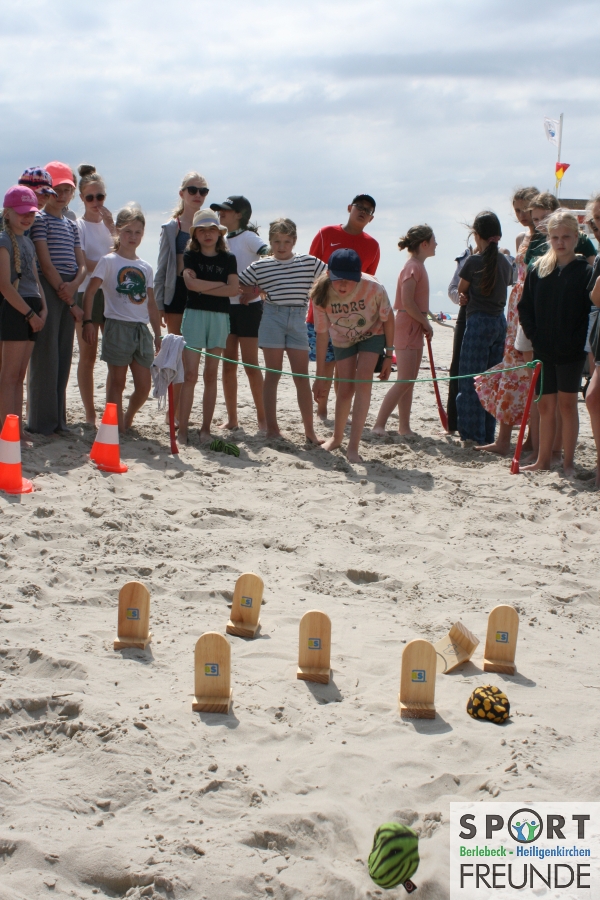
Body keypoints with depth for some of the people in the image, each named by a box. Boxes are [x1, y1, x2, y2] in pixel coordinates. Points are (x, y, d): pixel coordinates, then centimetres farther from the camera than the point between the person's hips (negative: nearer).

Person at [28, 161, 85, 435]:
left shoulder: (71, 225, 18)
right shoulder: (40, 219, -3)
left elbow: (82, 265, 13)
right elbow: (46, 263, -11)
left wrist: (73, 285, -10)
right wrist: (70, 301, -11)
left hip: (68, 293, 7)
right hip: (47, 291, -7)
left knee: (63, 357, 8)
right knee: (45, 356, -5)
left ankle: (58, 418, 13)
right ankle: (41, 420, 0)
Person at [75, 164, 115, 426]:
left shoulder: (110, 223, 14)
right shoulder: (78, 225, 0)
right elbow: (82, 263, -9)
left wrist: (112, 227, -7)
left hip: (112, 295, 4)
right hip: (87, 294, -4)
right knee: (88, 356, -1)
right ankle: (90, 414, 3)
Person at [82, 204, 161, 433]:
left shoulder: (146, 267, 14)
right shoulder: (109, 261, -1)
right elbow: (90, 292, -8)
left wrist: (158, 334, 14)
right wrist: (88, 321, -18)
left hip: (142, 329, 5)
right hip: (118, 327, -5)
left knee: (144, 385, 5)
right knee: (117, 381, 0)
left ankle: (128, 420, 27)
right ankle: (117, 425, 7)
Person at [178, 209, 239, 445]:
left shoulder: (228, 259, 9)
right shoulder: (190, 256, 5)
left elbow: (234, 290, -4)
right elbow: (191, 283, -12)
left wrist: (202, 287, -9)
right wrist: (221, 284, -6)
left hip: (220, 317, 2)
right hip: (194, 315, -2)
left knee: (211, 375, 5)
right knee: (190, 375, -7)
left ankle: (206, 428, 10)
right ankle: (182, 429, -6)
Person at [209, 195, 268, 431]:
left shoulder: (247, 237, -9)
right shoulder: (224, 240, 12)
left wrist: (256, 289, -22)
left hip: (248, 306, -7)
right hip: (226, 305, 7)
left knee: (250, 363, -4)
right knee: (228, 364, 7)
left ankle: (262, 418, 5)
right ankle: (232, 418, 13)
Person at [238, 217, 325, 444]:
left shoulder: (309, 262, 4)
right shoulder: (260, 266, 3)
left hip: (298, 319, 1)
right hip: (272, 317, -1)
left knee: (302, 376, 2)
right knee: (273, 373, 3)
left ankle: (309, 429, 7)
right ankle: (271, 427, 7)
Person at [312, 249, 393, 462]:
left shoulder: (374, 288, -36)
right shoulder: (321, 295, -30)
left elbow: (387, 319, -17)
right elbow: (321, 334, -20)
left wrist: (389, 354, -10)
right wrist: (320, 376, -16)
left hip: (372, 334, -1)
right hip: (343, 340, 2)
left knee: (363, 381, -19)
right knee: (346, 387, 2)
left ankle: (353, 446, -18)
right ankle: (337, 437, 30)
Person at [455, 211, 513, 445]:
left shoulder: (474, 262, -10)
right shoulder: (505, 262, 7)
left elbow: (461, 292, 3)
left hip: (478, 322, -6)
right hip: (500, 322, 7)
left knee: (471, 381, 1)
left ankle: (474, 435, 1)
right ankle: (488, 435, 15)